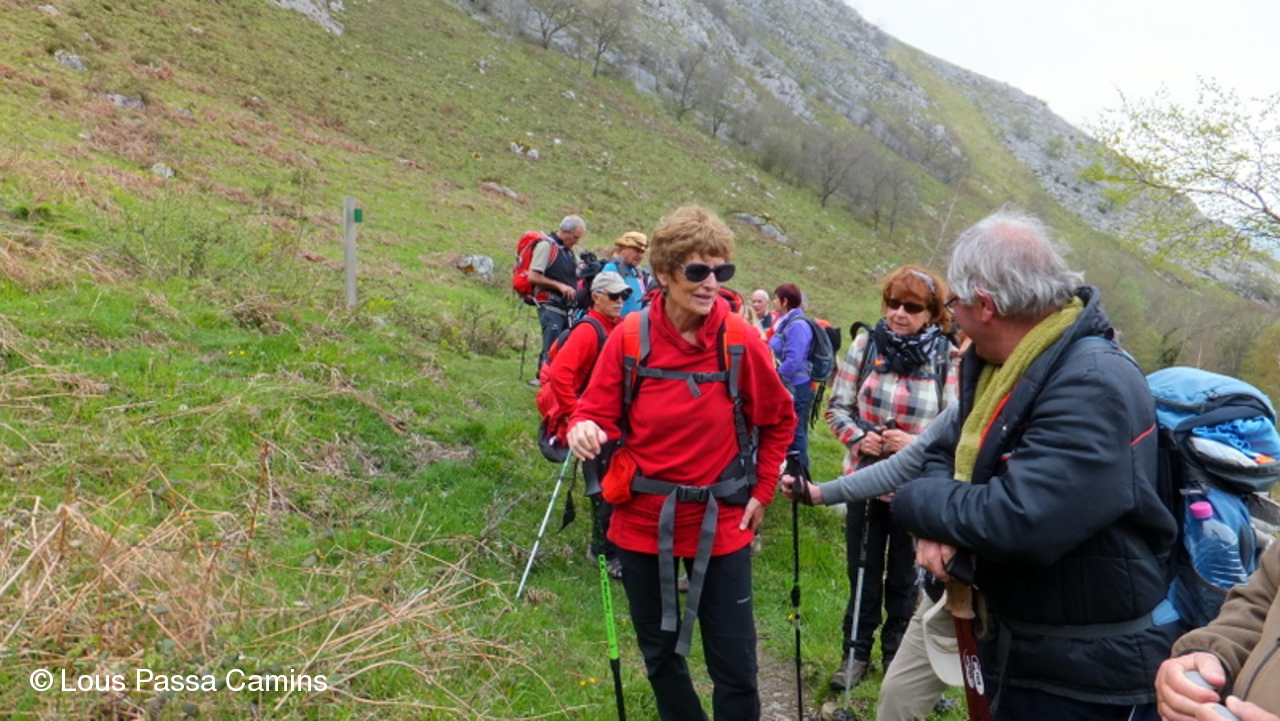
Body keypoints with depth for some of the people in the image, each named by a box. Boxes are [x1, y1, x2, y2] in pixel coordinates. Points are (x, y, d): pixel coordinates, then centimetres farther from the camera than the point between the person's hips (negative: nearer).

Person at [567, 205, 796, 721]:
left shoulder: (741, 342, -10)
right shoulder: (630, 338, -11)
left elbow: (779, 422, 5)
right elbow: (599, 412, -4)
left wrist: (762, 492, 1)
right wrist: (585, 429, -27)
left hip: (721, 525, -1)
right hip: (642, 522, 1)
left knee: (735, 666, 5)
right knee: (659, 655, 19)